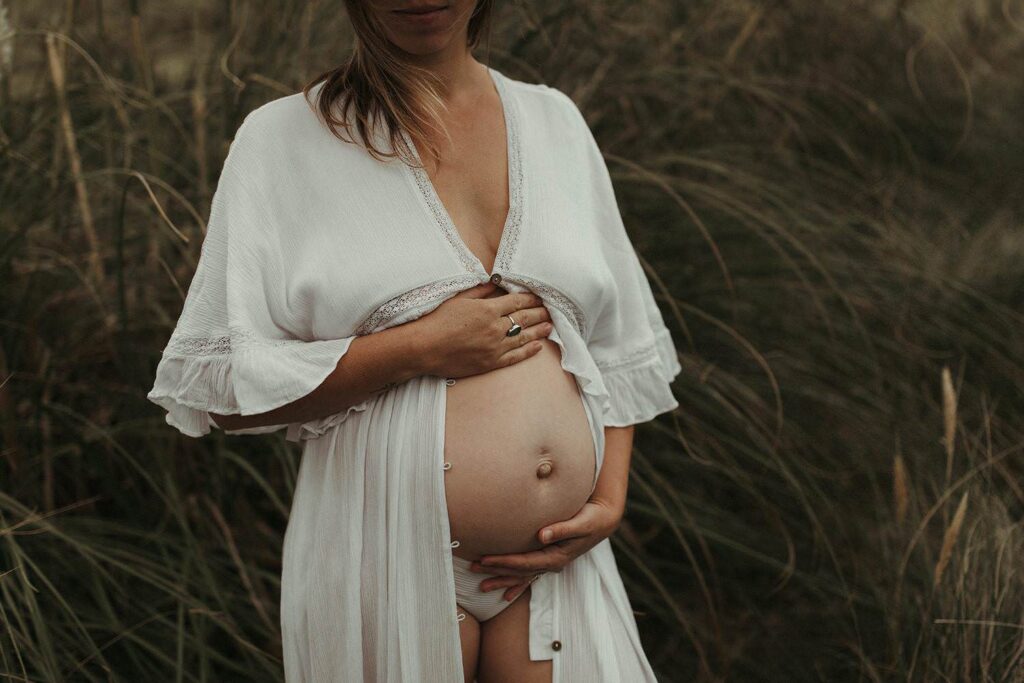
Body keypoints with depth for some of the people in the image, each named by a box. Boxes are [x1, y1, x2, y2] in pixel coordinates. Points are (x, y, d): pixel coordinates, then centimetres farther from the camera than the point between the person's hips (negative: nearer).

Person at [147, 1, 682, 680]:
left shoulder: (556, 119, 10)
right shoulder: (284, 137, -2)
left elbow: (619, 344, 14)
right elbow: (221, 385, -8)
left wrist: (610, 499, 0)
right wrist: (419, 349, -16)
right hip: (388, 560, -3)